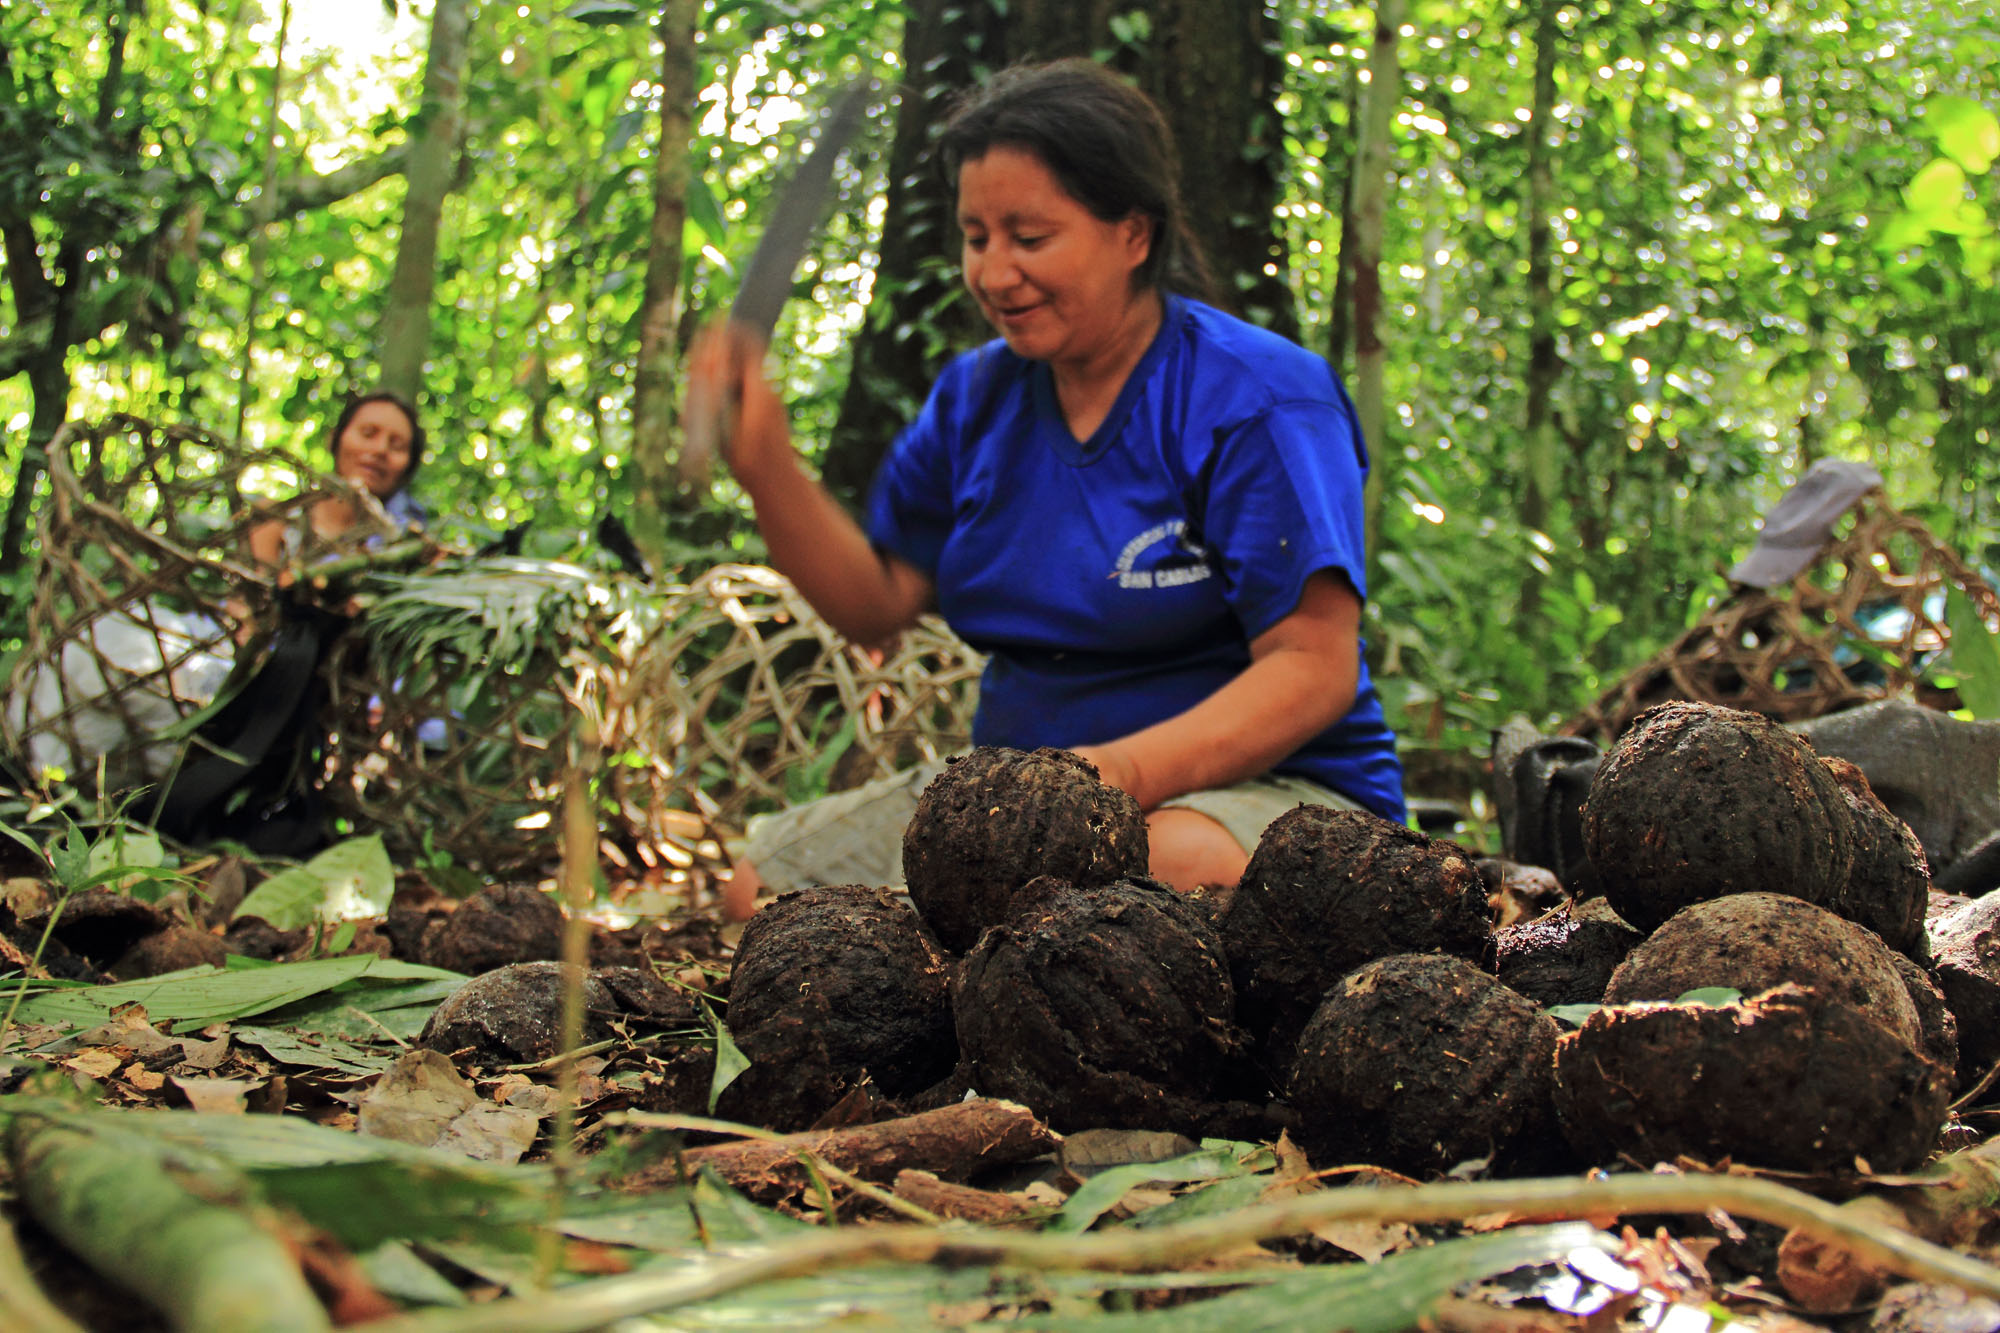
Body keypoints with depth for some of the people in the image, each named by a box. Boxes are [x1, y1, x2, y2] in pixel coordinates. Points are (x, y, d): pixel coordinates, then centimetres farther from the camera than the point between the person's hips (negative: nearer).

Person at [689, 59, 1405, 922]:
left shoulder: (1259, 399, -11)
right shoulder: (976, 398, 11)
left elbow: (1315, 670, -18)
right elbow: (879, 603, 8)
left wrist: (1130, 770, -33)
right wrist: (764, 466, -7)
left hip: (1262, 786, -6)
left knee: (1173, 860, -42)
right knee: (760, 880, -7)